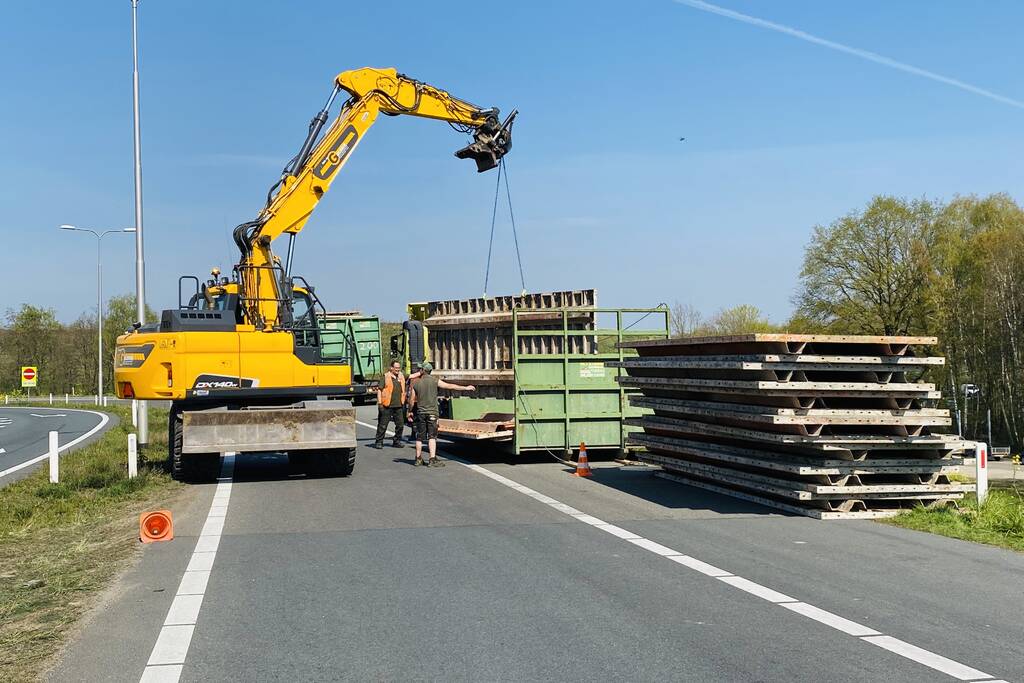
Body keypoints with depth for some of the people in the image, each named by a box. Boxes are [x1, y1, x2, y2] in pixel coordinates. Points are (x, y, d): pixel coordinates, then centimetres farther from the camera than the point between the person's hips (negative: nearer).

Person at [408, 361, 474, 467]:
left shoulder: (416, 383, 2)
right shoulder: (435, 381, -4)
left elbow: (412, 400, 5)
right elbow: (450, 386, -3)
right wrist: (466, 388, 5)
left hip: (420, 412, 2)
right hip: (432, 412, -2)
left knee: (420, 437, 9)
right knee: (432, 436, -3)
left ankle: (418, 459, 14)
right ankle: (433, 459, -10)